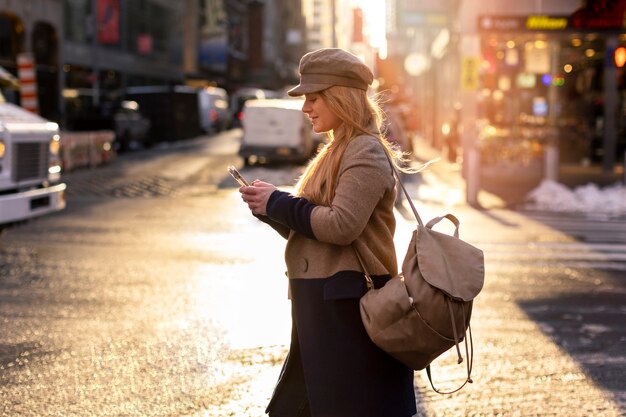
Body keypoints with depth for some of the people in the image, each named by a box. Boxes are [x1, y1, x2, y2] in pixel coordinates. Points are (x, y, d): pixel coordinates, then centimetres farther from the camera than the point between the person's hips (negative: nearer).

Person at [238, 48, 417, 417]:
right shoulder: (336, 152, 19)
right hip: (321, 306, 10)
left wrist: (278, 203, -12)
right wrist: (270, 209, 3)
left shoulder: (366, 152, -11)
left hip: (350, 308, -10)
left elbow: (341, 225, -22)